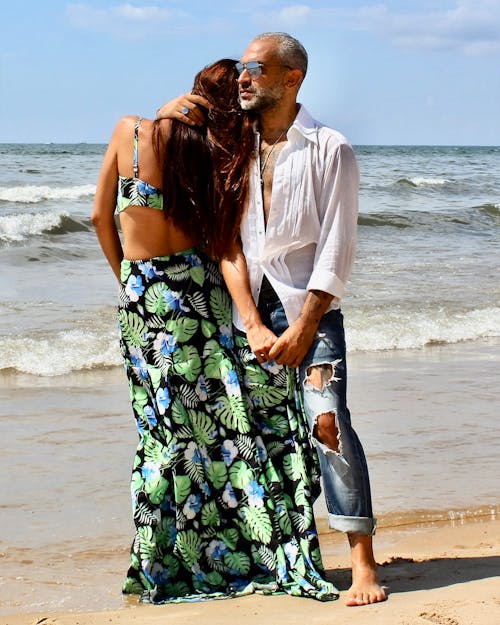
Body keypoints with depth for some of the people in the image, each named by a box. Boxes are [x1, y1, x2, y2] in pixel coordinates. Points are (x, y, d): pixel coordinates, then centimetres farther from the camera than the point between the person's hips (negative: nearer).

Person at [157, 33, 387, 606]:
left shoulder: (331, 150, -1)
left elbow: (336, 251, -6)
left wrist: (301, 332, -13)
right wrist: (254, 326, -8)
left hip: (309, 307, -4)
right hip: (248, 308, 4)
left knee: (327, 420, -16)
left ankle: (362, 563, -12)